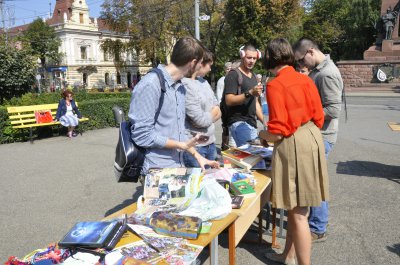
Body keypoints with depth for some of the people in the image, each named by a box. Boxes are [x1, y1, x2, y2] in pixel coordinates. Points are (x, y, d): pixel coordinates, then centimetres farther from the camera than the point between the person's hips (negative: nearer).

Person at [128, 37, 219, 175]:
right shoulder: (150, 85, -19)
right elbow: (142, 135, -20)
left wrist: (197, 155, 10)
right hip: (157, 171, -7)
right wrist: (183, 145, -12)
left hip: (177, 167, 8)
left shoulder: (180, 87, 7)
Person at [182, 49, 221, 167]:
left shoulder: (204, 82, 9)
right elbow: (200, 120, -20)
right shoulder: (184, 85, -20)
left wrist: (207, 118, -10)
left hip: (210, 143, 8)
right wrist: (213, 113, 1)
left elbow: (218, 112, 10)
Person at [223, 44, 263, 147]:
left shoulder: (253, 76, 22)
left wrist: (263, 121, 17)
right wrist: (250, 93, -24)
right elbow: (229, 101, -15)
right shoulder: (233, 75, -4)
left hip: (252, 123, 8)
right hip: (239, 122, -8)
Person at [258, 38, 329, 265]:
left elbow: (278, 132, -17)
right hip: (312, 139, 9)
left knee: (298, 213, 3)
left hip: (293, 145, -8)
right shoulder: (306, 79, 8)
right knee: (296, 207, 19)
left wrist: (263, 135, 4)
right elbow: (319, 118, 11)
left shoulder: (276, 85, -14)